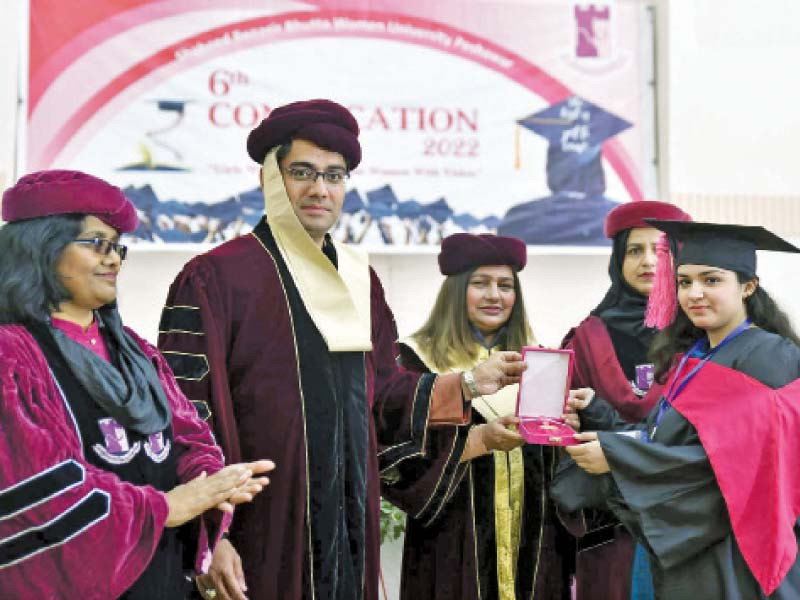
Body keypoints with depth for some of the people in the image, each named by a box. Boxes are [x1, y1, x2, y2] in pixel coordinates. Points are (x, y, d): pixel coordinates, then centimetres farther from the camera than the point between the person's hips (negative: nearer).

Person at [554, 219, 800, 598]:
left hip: (735, 563, -7)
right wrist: (596, 414, -7)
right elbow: (662, 440, 8)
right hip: (683, 552, 7)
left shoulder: (768, 358, -14)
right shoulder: (690, 358, 11)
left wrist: (617, 456, -23)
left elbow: (735, 460, -23)